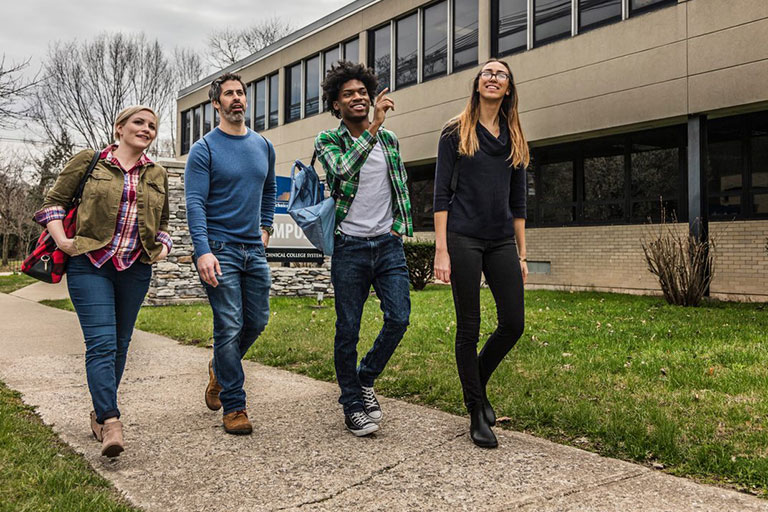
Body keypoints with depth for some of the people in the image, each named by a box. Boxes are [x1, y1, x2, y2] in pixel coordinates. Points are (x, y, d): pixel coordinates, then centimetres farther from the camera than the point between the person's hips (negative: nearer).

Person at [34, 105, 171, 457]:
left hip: (135, 269, 4)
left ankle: (100, 413, 25)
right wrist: (62, 241, -7)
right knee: (101, 343, -14)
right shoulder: (88, 161, 5)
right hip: (91, 265, -4)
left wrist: (162, 247, 8)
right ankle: (110, 423, -19)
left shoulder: (157, 175, 15)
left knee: (120, 344, 10)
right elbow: (54, 201, 6)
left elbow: (162, 222, 26)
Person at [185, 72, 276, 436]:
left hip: (254, 249, 6)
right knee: (230, 326, -7)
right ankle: (234, 407, 5)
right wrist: (203, 251, -23)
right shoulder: (204, 150, -5)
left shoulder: (263, 146, 12)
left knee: (257, 321, 10)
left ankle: (220, 370, 37)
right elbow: (195, 203, -12)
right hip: (220, 249, -6)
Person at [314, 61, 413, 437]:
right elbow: (344, 168, -22)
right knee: (348, 330, 2)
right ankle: (352, 404, 18)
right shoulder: (327, 140, 0)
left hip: (388, 244, 3)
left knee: (398, 318, -5)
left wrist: (399, 226, 6)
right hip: (349, 247, -3)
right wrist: (373, 127, -24)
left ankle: (365, 380, 21)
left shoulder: (389, 139, 12)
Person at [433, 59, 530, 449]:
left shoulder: (514, 138, 15)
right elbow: (441, 193, -3)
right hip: (464, 238, -4)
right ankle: (476, 413, 14)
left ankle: (478, 383, 27)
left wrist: (521, 253, 11)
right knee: (469, 327, 1)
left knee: (513, 324, 1)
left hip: (502, 241, 5)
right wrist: (441, 251, -11)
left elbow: (518, 201, 15)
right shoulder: (456, 132, 2)